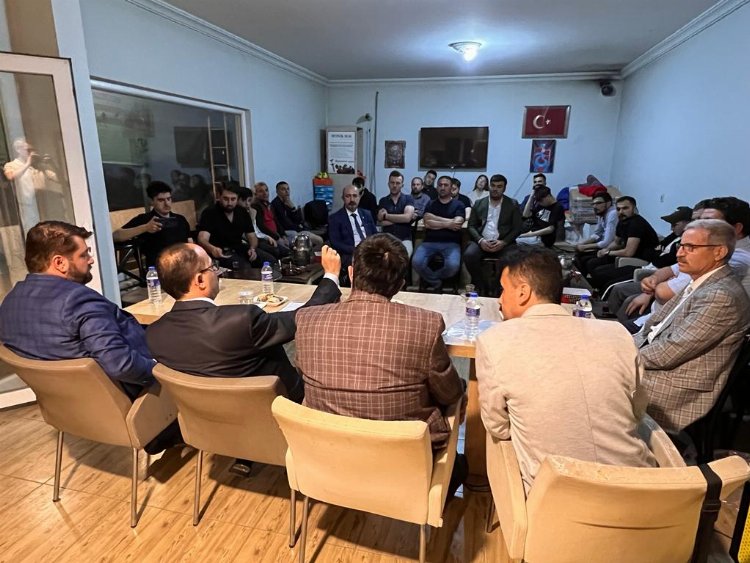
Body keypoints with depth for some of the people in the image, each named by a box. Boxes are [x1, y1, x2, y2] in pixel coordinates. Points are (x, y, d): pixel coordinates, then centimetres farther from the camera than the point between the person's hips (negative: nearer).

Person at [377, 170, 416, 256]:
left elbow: (407, 218, -9)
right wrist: (401, 218, -4)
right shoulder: (383, 201, 13)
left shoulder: (408, 199, 9)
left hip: (405, 239, -1)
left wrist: (386, 216, -2)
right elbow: (382, 222, -2)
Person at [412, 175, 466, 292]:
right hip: (430, 242, 1)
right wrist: (448, 223, -5)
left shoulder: (458, 205, 9)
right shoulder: (430, 204, 15)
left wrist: (435, 219, -4)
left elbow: (456, 225, -7)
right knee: (416, 262, -29)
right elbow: (427, 223, -2)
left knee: (453, 266, -32)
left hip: (451, 243, -1)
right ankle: (436, 282, -1)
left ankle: (429, 278, -1)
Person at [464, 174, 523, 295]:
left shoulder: (513, 204, 9)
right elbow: (471, 226, 8)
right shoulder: (479, 203, 14)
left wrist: (503, 242, -14)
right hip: (482, 242, 1)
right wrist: (480, 240, -12)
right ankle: (480, 286, -9)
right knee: (469, 255, -30)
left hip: (503, 243, -1)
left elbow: (517, 228, 3)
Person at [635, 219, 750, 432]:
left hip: (680, 391, -8)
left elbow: (669, 353, -23)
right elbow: (654, 325, 12)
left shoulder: (721, 297, -21)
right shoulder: (699, 284, 9)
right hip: (659, 367, 8)